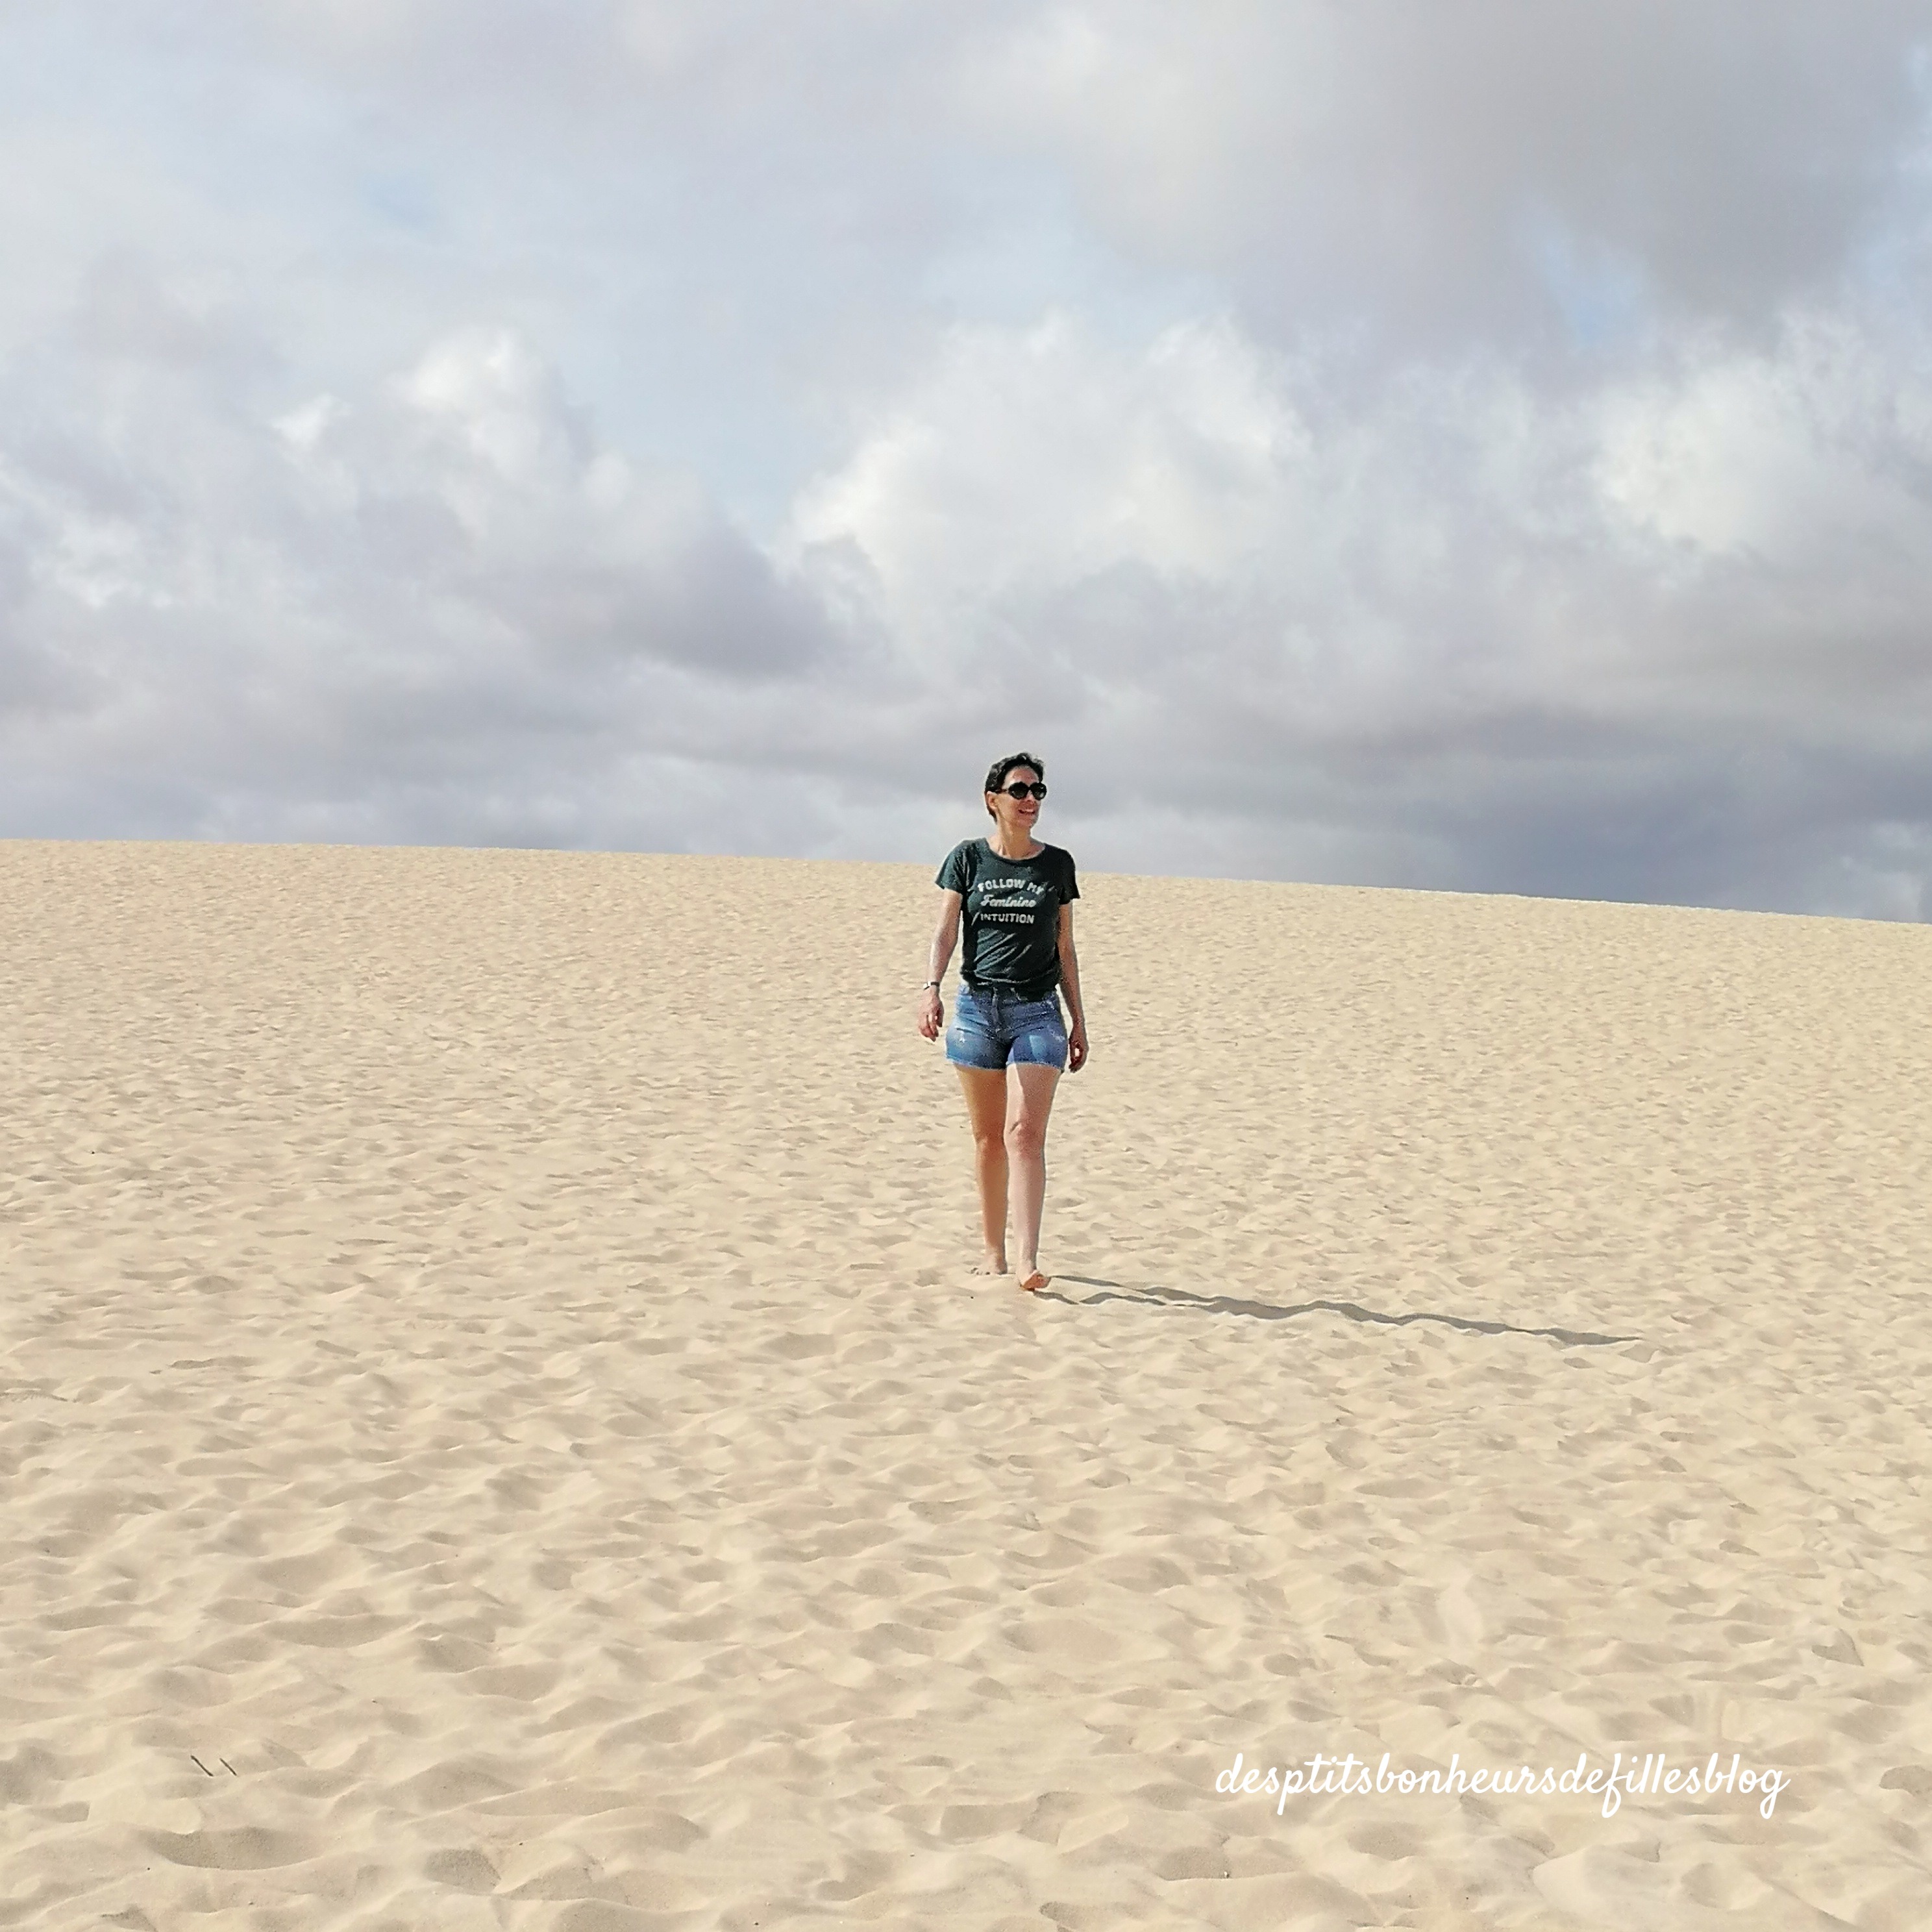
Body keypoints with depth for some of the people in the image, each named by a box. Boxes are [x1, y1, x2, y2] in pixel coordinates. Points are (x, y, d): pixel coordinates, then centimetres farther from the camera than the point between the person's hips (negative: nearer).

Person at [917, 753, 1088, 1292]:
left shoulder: (1056, 864, 10)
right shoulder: (968, 858, 6)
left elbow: (1065, 949, 13)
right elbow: (946, 931, -1)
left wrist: (1079, 1021, 12)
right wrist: (931, 988, -18)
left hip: (1037, 1011, 0)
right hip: (977, 1006, 1)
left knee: (1025, 1134, -13)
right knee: (988, 1138, 6)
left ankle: (1027, 1258, -20)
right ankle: (993, 1252, 16)